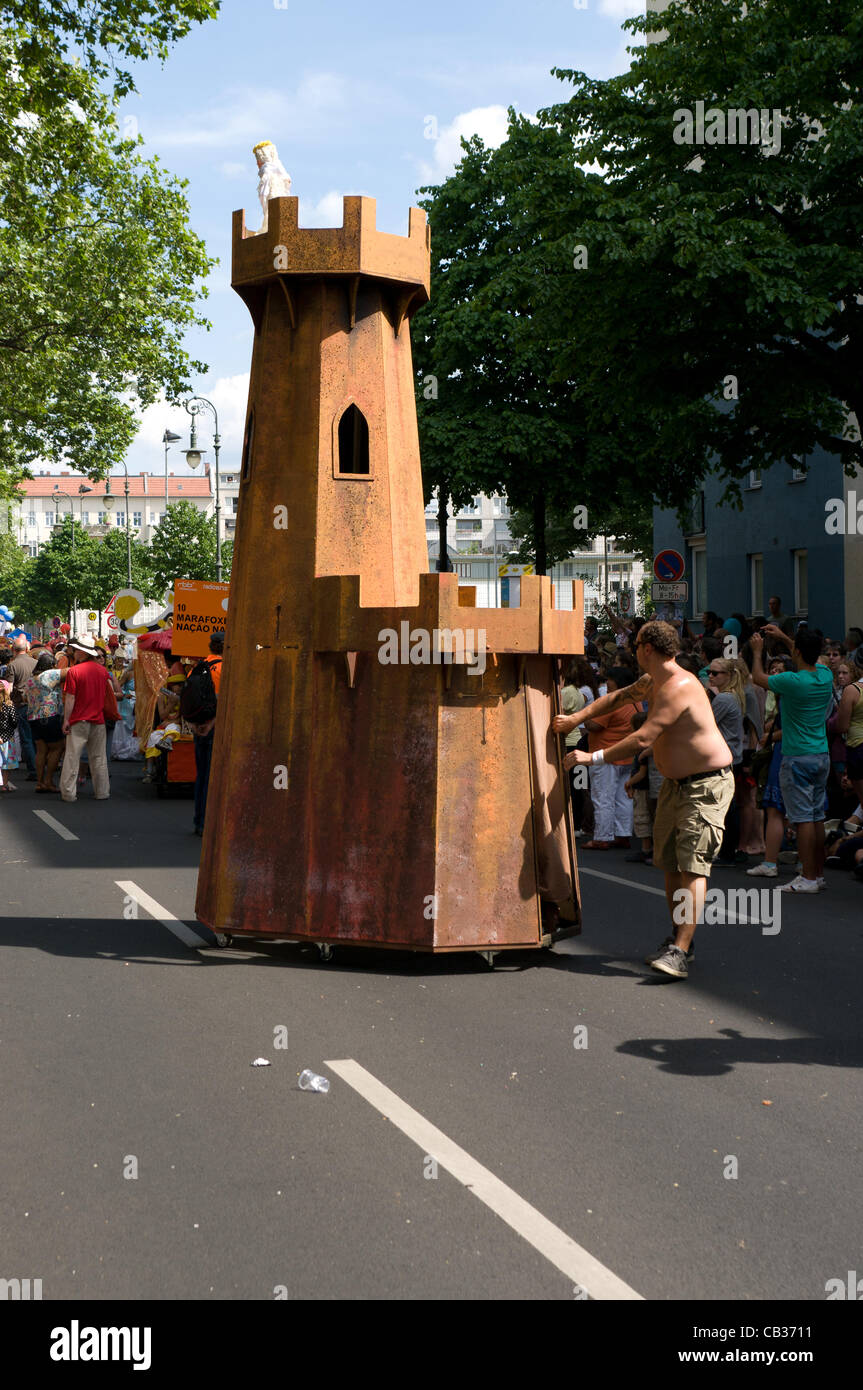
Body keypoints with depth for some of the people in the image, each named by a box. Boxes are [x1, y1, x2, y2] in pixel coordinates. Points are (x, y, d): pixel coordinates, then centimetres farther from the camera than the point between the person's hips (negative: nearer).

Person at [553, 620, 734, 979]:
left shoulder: (679, 687, -23)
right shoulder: (653, 681, 9)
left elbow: (642, 739, -28)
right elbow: (619, 698, 26)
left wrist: (593, 758, -21)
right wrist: (576, 718, 16)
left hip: (707, 785, -10)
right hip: (675, 784, 10)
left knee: (693, 865, -17)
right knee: (670, 863, 12)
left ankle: (679, 953, -27)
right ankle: (678, 938, 24)